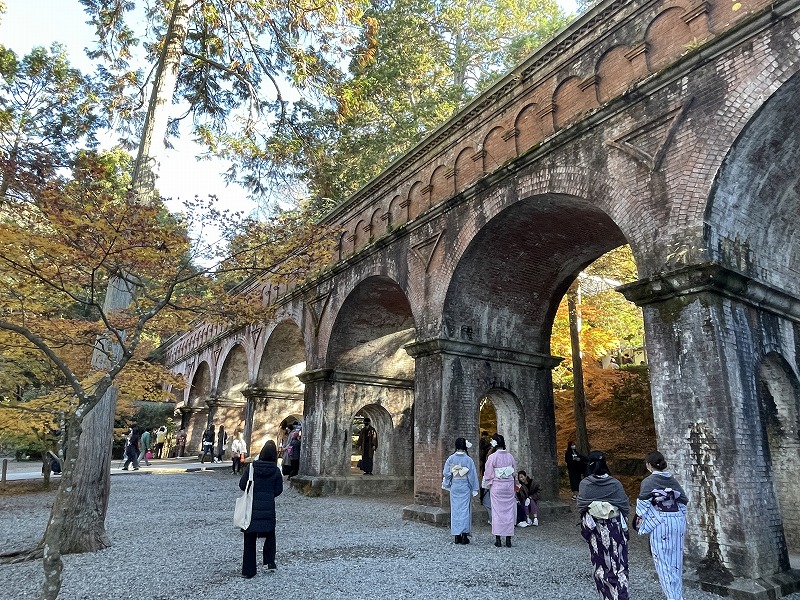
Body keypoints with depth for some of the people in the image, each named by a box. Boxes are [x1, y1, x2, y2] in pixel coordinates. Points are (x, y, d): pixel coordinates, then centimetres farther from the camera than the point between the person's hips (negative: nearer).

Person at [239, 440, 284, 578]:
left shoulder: (252, 467, -8)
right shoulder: (276, 471, -8)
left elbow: (242, 485, -4)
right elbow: (278, 490, -1)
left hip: (252, 507, 0)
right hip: (268, 508, 0)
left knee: (250, 539, 9)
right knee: (270, 534, 22)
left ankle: (248, 571, 12)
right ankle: (270, 562, 17)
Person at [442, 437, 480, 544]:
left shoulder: (451, 458, -4)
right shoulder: (468, 459, -9)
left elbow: (446, 473, -1)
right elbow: (472, 475, -6)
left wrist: (446, 485, 13)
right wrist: (474, 489, 1)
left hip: (454, 487, 2)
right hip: (465, 487, -2)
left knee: (455, 509, 8)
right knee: (465, 509, 4)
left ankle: (457, 536, 11)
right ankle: (464, 535, 3)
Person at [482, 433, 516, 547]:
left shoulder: (492, 457, -12)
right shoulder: (510, 456, 0)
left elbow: (488, 475, -7)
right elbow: (514, 471, 8)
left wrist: (488, 486, 8)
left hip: (496, 486, -3)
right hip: (509, 486, 3)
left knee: (497, 511, 5)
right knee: (509, 511, 9)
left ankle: (498, 539, 7)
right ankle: (508, 539, 12)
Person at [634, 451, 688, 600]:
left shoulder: (648, 481, -11)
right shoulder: (673, 480, 5)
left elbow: (643, 503, -13)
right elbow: (683, 500, 8)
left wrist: (640, 518, 2)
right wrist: (678, 515, 19)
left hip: (659, 523, -6)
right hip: (677, 521, 6)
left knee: (663, 559, 4)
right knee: (675, 559, 16)